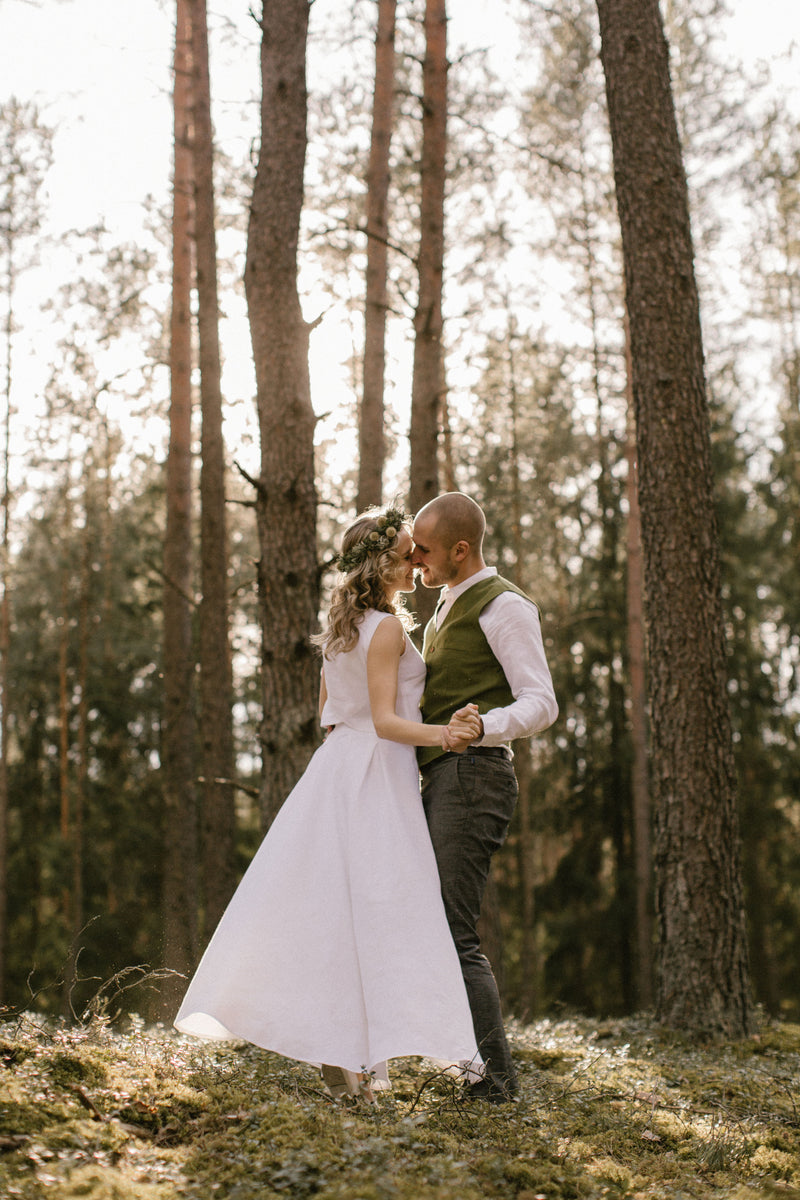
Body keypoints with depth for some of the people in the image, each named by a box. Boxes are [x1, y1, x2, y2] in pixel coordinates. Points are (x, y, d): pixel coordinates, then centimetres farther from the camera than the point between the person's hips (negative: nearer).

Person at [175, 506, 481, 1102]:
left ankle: (336, 1054, 15)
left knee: (324, 908, 9)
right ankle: (361, 1060, -7)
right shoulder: (388, 628, -13)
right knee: (377, 913, -6)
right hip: (379, 777, -9)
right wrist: (440, 734, -34)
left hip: (336, 766, 9)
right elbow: (385, 720, -20)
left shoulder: (341, 624, 13)